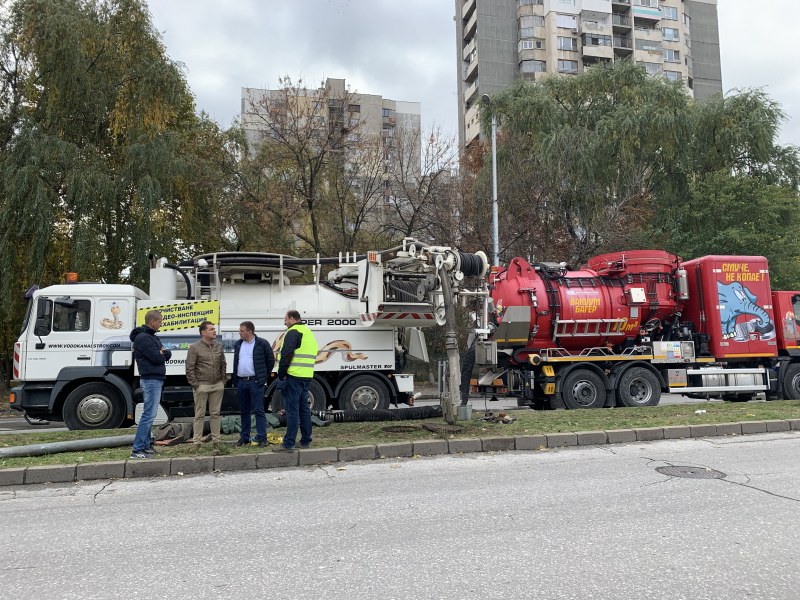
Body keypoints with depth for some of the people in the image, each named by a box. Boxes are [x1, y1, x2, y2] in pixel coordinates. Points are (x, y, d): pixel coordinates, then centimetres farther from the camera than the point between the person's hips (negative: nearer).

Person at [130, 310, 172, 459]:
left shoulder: (152, 337, 18)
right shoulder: (143, 338, -14)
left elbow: (168, 354, 13)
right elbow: (158, 358, -20)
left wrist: (162, 353, -8)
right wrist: (161, 354, 1)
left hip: (155, 379, 10)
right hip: (151, 380, -10)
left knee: (149, 414, 13)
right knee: (149, 414, -11)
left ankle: (145, 445, 19)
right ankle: (137, 450, -9)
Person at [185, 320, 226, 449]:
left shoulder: (219, 346, 10)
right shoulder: (195, 347, -6)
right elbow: (189, 368, -7)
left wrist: (223, 381, 9)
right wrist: (195, 384, -10)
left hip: (217, 386, 5)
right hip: (202, 386, -5)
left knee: (215, 414, 10)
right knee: (200, 415, 1)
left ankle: (216, 441, 16)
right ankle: (197, 442, 7)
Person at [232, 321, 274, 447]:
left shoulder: (262, 343, -4)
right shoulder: (238, 344, 13)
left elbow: (271, 360, 2)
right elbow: (236, 363, 19)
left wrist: (264, 377, 3)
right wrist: (235, 382, 14)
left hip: (256, 382, -6)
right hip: (241, 382, 6)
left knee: (259, 411, -6)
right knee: (244, 411, 12)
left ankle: (261, 438, -4)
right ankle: (244, 437, 21)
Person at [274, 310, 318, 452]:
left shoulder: (293, 332, -8)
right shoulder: (309, 333, 21)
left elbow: (286, 355, -17)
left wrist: (281, 375, -11)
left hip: (293, 376, -9)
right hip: (307, 376, 9)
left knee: (292, 410, -8)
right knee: (304, 409, 13)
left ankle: (288, 444, -6)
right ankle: (305, 441, 18)